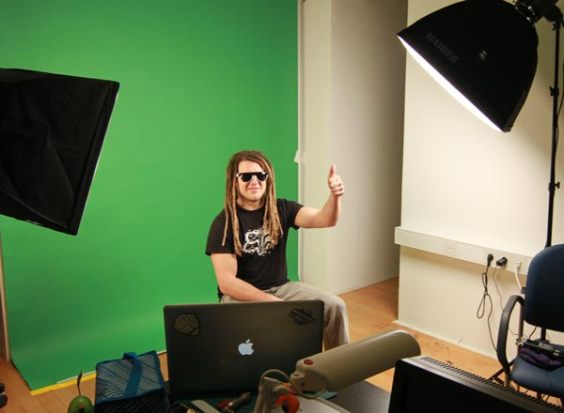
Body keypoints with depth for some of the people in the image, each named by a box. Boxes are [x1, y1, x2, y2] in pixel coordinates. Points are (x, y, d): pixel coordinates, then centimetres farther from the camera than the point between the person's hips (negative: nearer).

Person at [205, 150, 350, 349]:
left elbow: (325, 219, -14)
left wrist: (334, 196, -37)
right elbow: (226, 283, -17)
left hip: (280, 287, 4)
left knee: (335, 306, -13)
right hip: (240, 295, -4)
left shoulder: (281, 209, 0)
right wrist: (273, 302, -23)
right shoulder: (223, 223, -11)